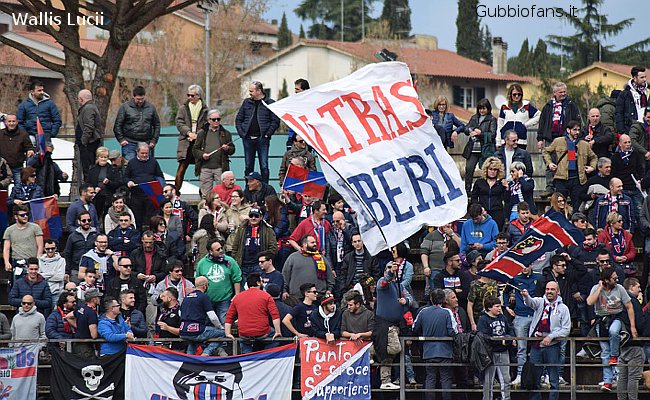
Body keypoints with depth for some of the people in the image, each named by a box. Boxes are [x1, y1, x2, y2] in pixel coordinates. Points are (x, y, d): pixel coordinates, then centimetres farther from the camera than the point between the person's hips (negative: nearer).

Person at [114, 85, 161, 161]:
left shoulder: (151, 108, 9)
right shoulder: (125, 107, 1)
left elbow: (157, 125, 17)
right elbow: (117, 125, 3)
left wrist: (154, 140, 9)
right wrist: (121, 139, -5)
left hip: (146, 144, 3)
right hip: (129, 144, -3)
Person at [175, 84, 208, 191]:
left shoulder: (204, 109, 8)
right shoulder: (183, 108, 12)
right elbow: (179, 123, 3)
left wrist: (197, 135, -11)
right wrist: (189, 133, -11)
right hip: (185, 142, 0)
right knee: (182, 168, -6)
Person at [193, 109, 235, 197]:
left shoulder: (225, 133, 13)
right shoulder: (202, 133, 11)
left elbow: (232, 150, 12)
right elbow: (195, 150, 10)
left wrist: (227, 149, -10)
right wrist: (202, 155, -9)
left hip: (220, 168, 0)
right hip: (205, 167, 0)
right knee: (205, 193, 1)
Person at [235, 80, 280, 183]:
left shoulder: (270, 103, -1)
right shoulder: (246, 102, 11)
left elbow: (276, 121, -4)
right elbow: (238, 119, 16)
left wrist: (267, 134, -11)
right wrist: (241, 133, 4)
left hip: (262, 139, -4)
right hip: (248, 139, 4)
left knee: (264, 166, -5)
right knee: (248, 166, 8)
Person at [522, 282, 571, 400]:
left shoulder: (563, 308, 5)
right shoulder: (540, 302, 9)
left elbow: (566, 330, 1)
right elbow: (531, 302, -14)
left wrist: (551, 337, -12)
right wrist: (526, 296, -38)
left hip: (552, 346, -2)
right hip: (536, 345, 2)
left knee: (554, 379, 0)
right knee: (533, 378, 4)